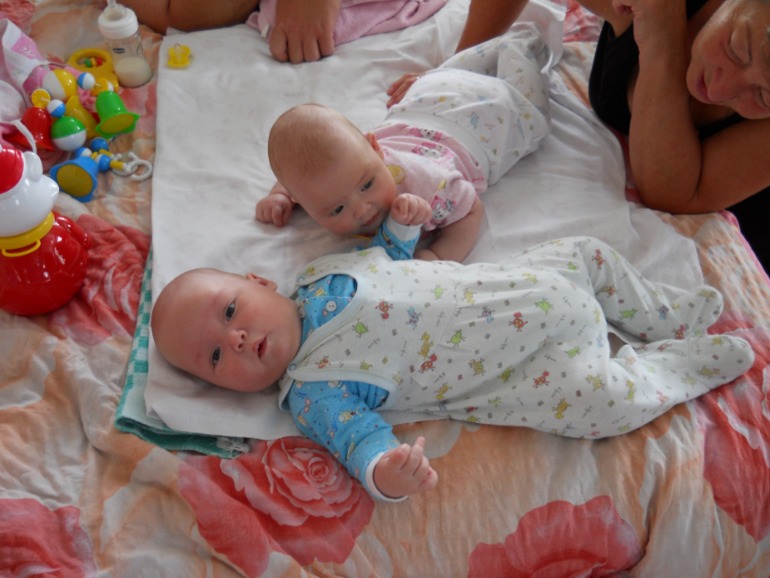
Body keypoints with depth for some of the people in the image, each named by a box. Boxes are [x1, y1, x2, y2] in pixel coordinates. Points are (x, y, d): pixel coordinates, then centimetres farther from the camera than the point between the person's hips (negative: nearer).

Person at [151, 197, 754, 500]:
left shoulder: (319, 270, 6)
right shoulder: (309, 391, -12)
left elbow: (390, 253, 21)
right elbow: (358, 435, -24)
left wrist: (403, 219, 2)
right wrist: (384, 471, -46)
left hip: (523, 286, 7)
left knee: (585, 252, 8)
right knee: (598, 399, -25)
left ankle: (665, 316, 30)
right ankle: (687, 362, 5)